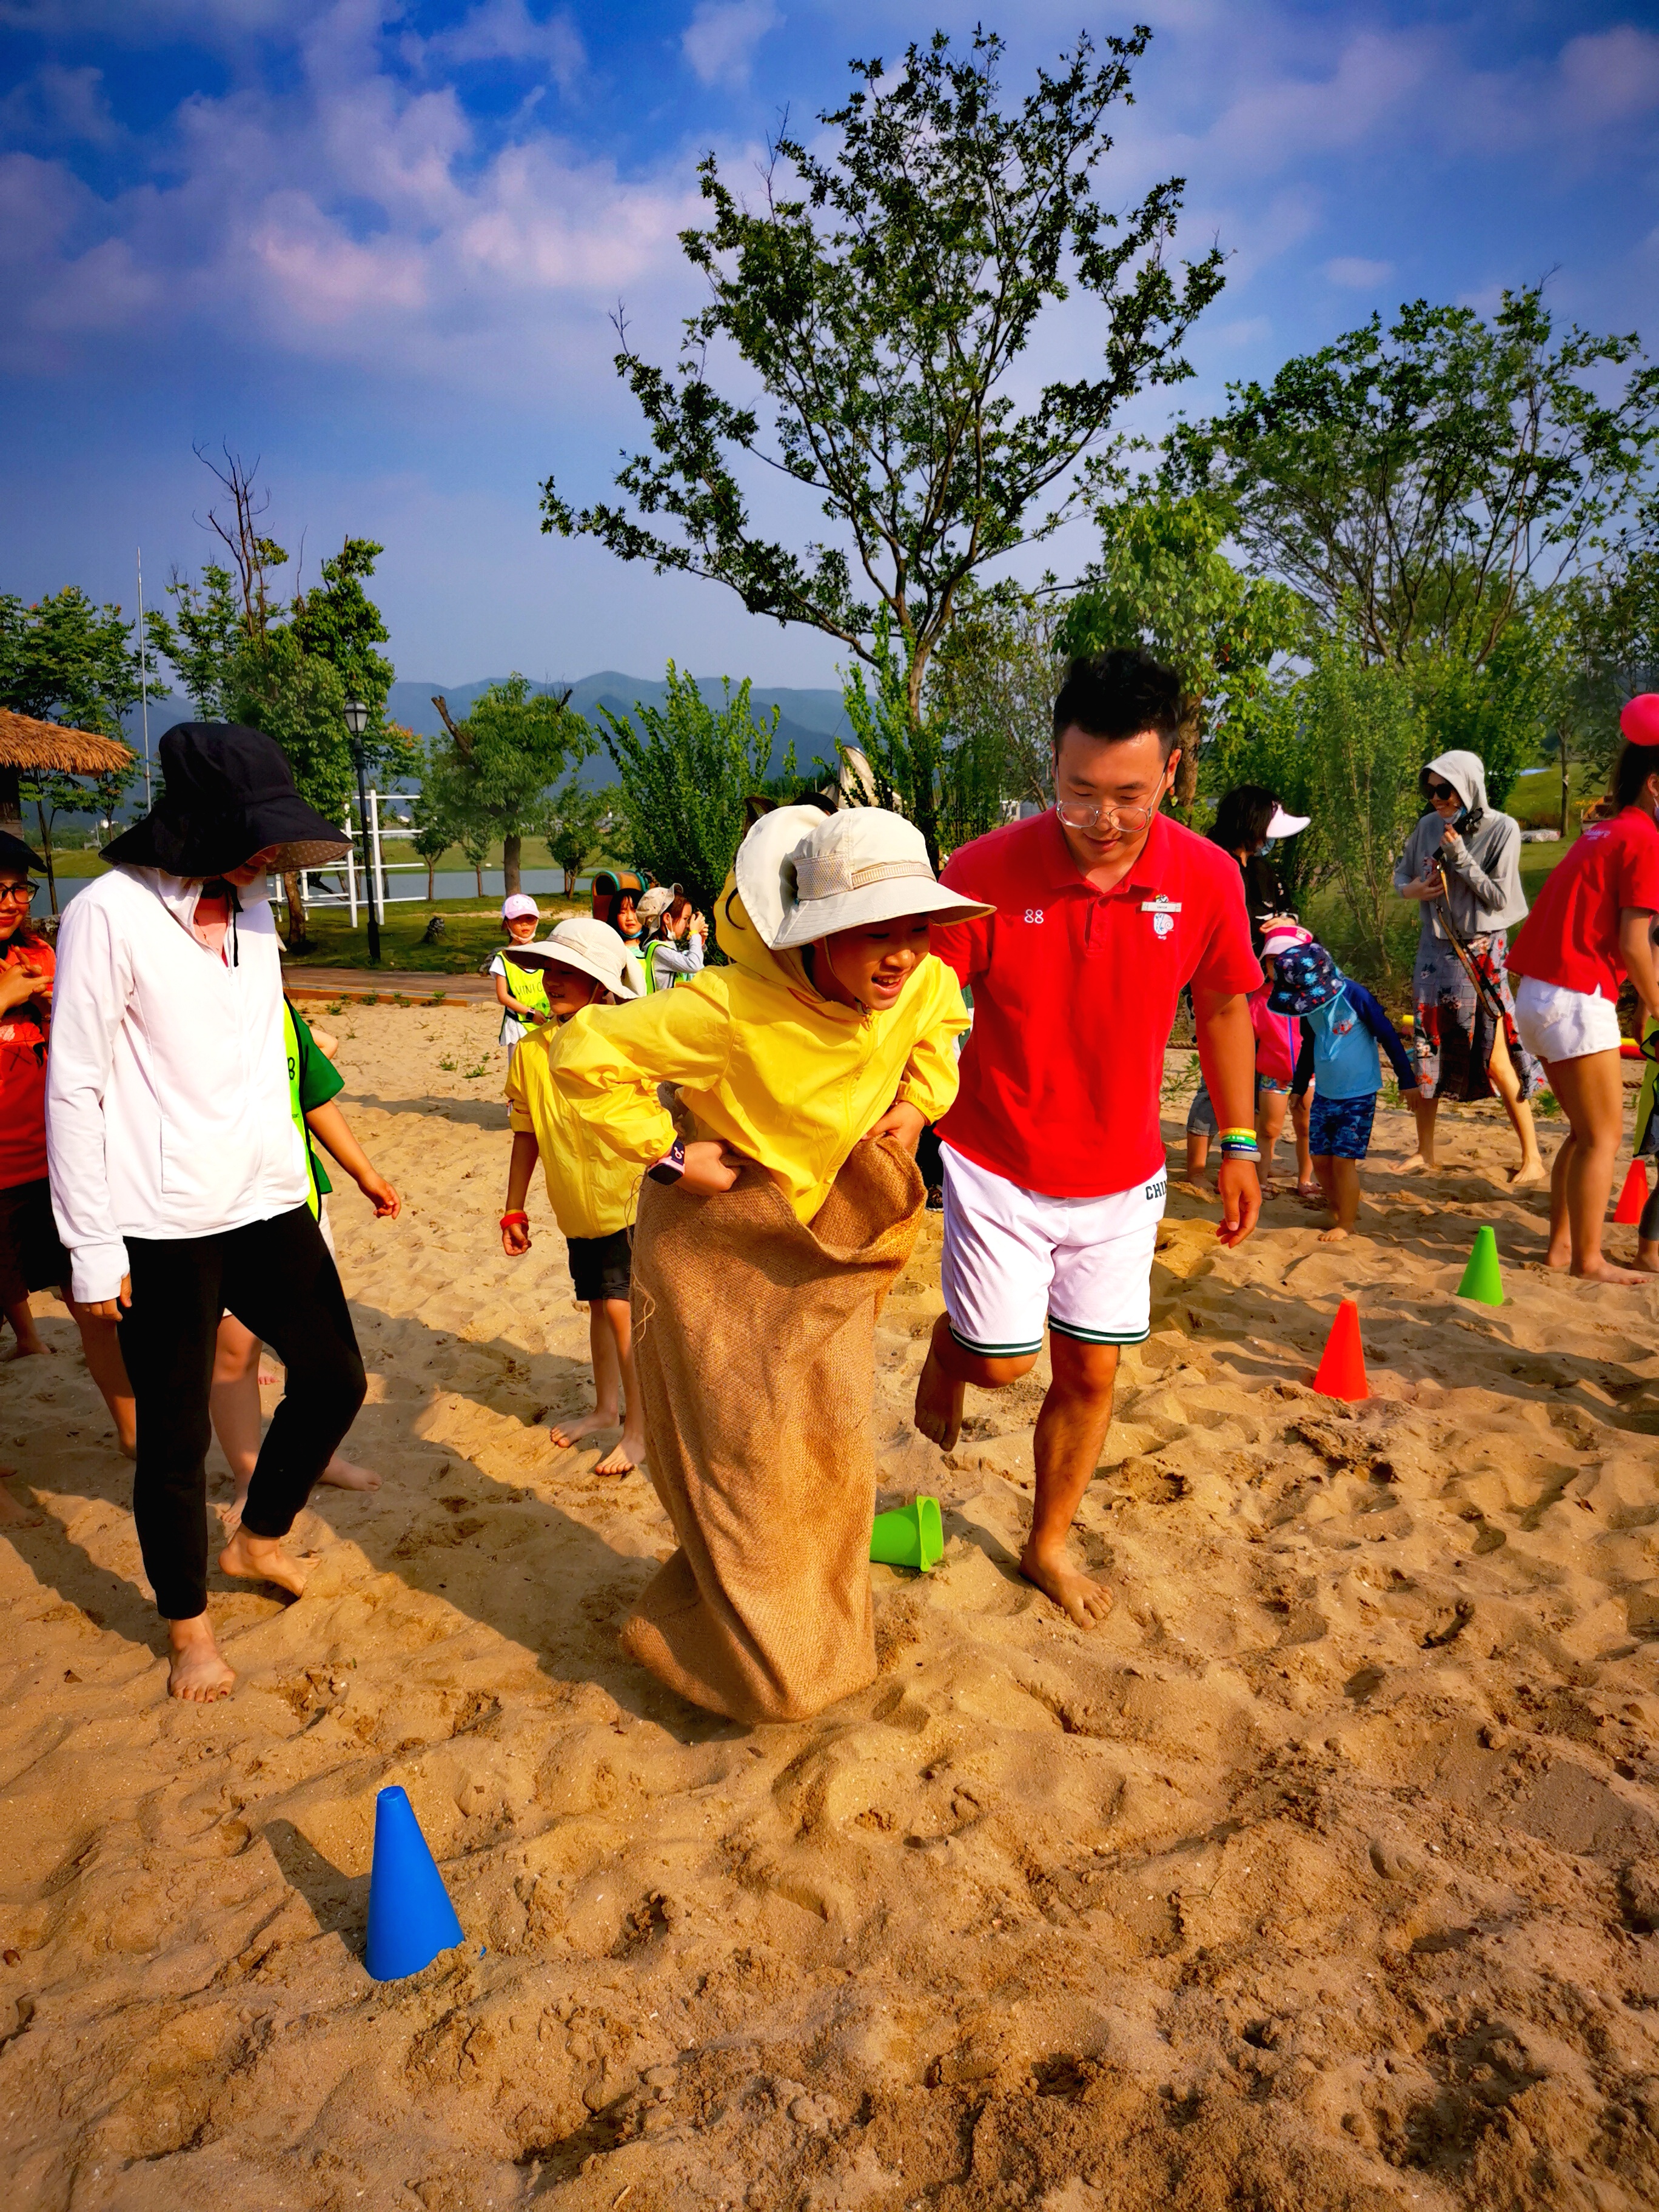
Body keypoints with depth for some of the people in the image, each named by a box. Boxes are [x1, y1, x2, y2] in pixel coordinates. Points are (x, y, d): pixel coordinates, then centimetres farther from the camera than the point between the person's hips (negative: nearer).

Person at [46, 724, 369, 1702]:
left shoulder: (253, 910, 9)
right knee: (177, 1432, 5)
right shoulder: (112, 914, -10)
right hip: (165, 1225, -6)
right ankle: (189, 1627, 26)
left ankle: (259, 1538, 37)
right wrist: (93, 1248, -11)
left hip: (267, 1201, 7)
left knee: (334, 1376, 13)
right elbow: (75, 1088, -10)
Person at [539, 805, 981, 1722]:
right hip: (717, 1243, -5)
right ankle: (755, 1657, 27)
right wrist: (664, 1152, -24)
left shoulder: (925, 985, -16)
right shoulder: (734, 1008, -34)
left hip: (825, 1235, 5)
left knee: (830, 1439, 14)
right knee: (744, 1450, 2)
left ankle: (820, 1627, 41)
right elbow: (584, 1053, -29)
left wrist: (917, 1101, -5)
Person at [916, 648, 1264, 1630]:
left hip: (1122, 1179, 3)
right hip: (1000, 1170, -2)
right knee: (1003, 1361, -1)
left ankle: (1049, 1545, 34)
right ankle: (948, 1345, 37)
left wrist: (1240, 1143, 8)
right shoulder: (987, 873, -19)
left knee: (1091, 1373, 10)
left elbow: (1224, 1006, 4)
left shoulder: (1208, 877, -11)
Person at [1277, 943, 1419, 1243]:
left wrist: (1407, 1080, -7)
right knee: (1320, 1159, 5)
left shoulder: (1353, 995, -18)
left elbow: (1388, 1036, -11)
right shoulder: (1308, 1006, 1)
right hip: (1324, 1095, 6)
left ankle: (1346, 1224, 7)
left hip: (1359, 1096, -6)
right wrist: (1298, 1088, 24)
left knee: (1343, 1159, -7)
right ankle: (1339, 1209, 25)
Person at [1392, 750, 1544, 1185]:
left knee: (1496, 1060, -5)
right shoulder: (1429, 826, 1)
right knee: (1425, 1055, 7)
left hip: (1480, 954, -4)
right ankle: (1425, 1152, 20)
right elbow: (1401, 871, 14)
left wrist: (1460, 856, -20)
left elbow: (1500, 898, -12)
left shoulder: (1501, 829, -11)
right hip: (1434, 950, 5)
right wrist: (1410, 889, -9)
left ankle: (1532, 1158, 8)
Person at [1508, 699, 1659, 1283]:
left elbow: (1589, 924, 14)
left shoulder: (1602, 831, 17)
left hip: (1538, 994, 9)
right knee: (1603, 1133, 0)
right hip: (1577, 999, -9)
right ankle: (1588, 1260, 6)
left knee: (1586, 1130, 17)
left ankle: (1561, 1245, 22)